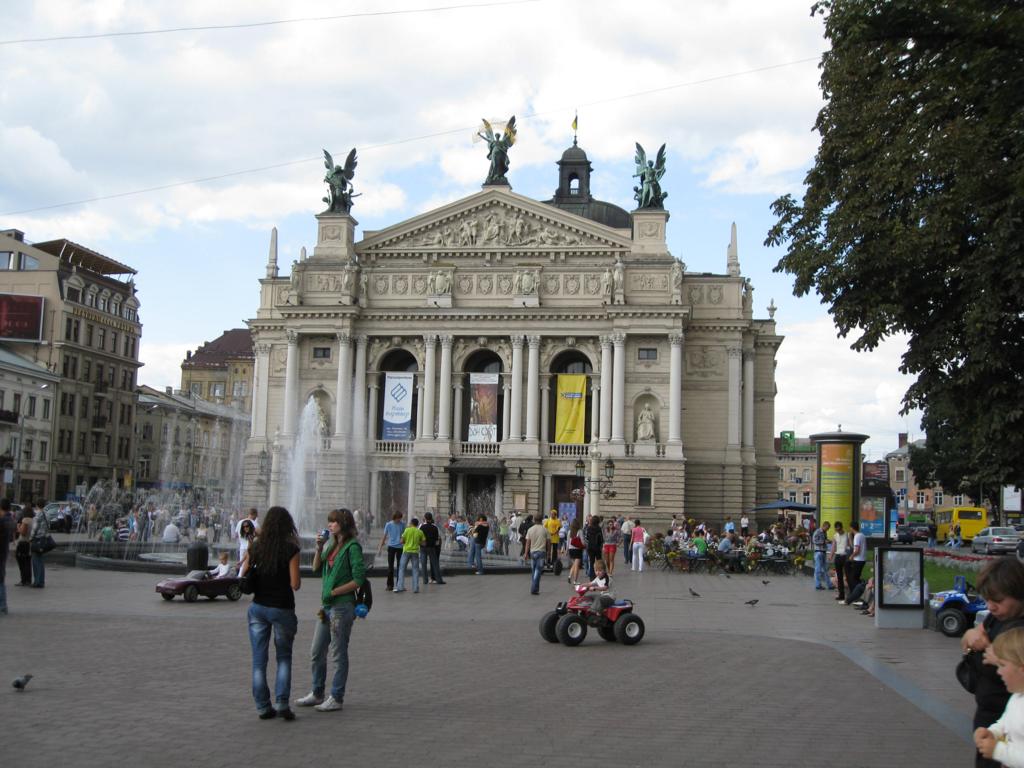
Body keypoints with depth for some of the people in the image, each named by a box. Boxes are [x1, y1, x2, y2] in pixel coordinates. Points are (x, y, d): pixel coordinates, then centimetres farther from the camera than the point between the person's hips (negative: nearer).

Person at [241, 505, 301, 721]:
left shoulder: (255, 547, 0)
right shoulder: (291, 549, -12)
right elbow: (295, 584, -13)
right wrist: (298, 580, 7)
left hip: (258, 607, 3)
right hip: (282, 608, -3)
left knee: (259, 659, 9)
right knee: (284, 657, 13)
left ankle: (263, 706, 10)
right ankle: (281, 702, 1)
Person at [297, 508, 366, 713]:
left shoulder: (352, 547, -12)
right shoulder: (332, 545, 13)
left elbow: (358, 580, -16)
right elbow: (316, 569, 15)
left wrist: (334, 592, -17)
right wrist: (319, 548, 2)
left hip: (342, 606, -9)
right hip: (327, 605, 9)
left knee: (338, 654, 0)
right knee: (316, 652, 16)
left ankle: (336, 698, 9)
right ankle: (317, 694, 29)